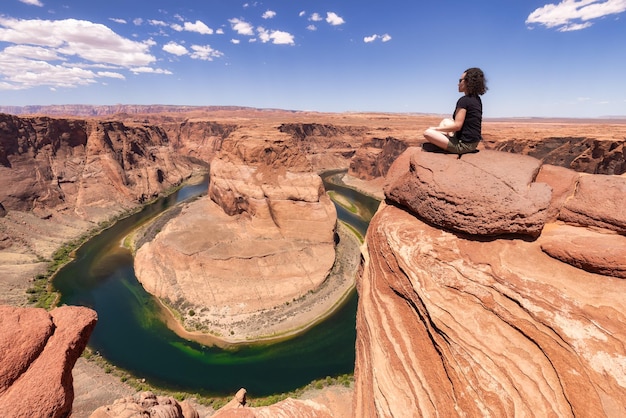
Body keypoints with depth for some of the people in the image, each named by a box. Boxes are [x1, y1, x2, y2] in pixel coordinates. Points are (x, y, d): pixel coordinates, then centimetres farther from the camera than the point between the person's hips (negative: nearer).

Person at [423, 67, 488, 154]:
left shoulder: (464, 100, -16)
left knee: (428, 133, -14)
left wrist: (436, 128, -11)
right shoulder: (477, 100, 10)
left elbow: (457, 126, -21)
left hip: (463, 145, -10)